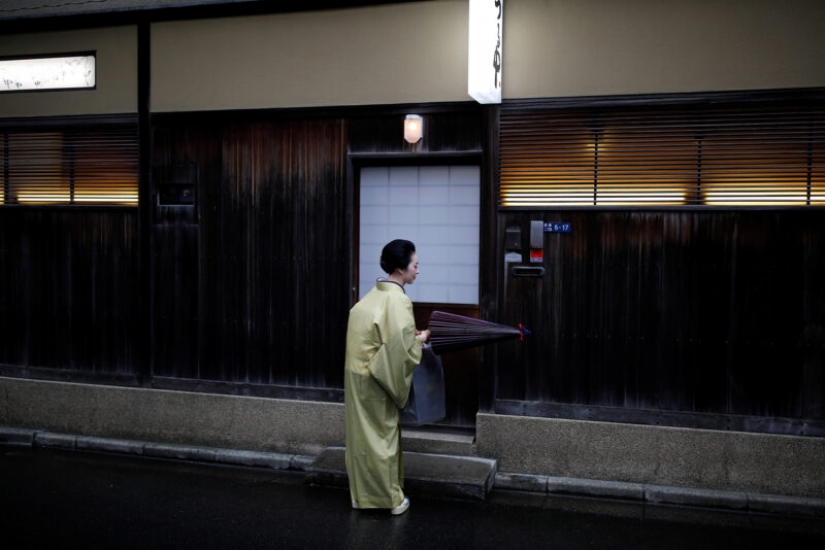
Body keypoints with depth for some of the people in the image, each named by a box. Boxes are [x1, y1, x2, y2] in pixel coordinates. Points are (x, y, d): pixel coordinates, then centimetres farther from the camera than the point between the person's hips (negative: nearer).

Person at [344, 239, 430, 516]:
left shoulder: (375, 295, 8)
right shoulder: (398, 300, -19)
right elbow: (402, 347, -21)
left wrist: (410, 335, 12)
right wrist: (420, 339, -3)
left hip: (357, 373, 8)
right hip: (375, 378, -8)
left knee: (362, 434, 15)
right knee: (382, 435, 4)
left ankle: (362, 493, 26)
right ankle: (389, 497, 17)